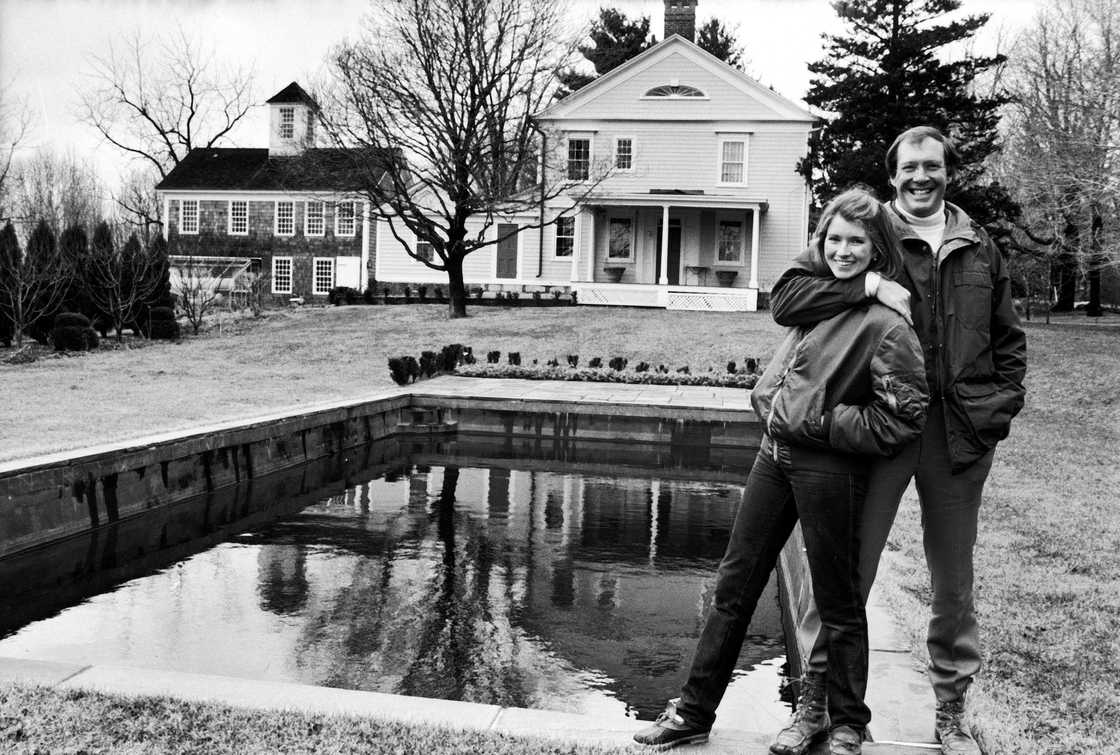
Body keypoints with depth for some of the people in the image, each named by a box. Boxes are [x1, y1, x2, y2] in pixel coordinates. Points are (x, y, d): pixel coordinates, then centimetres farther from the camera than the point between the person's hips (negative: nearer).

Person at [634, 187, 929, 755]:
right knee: (734, 583, 11)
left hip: (828, 467, -7)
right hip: (777, 451, 7)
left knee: (837, 602, 8)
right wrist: (770, 400, 6)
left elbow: (904, 416, -15)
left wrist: (822, 422, -15)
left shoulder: (886, 322, -12)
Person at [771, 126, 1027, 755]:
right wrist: (871, 285, -18)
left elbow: (1008, 338, 20)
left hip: (960, 432, 4)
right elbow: (785, 297, -8)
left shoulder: (979, 249, 14)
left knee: (955, 579, 12)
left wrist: (1002, 405, 7)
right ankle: (816, 702, 15)